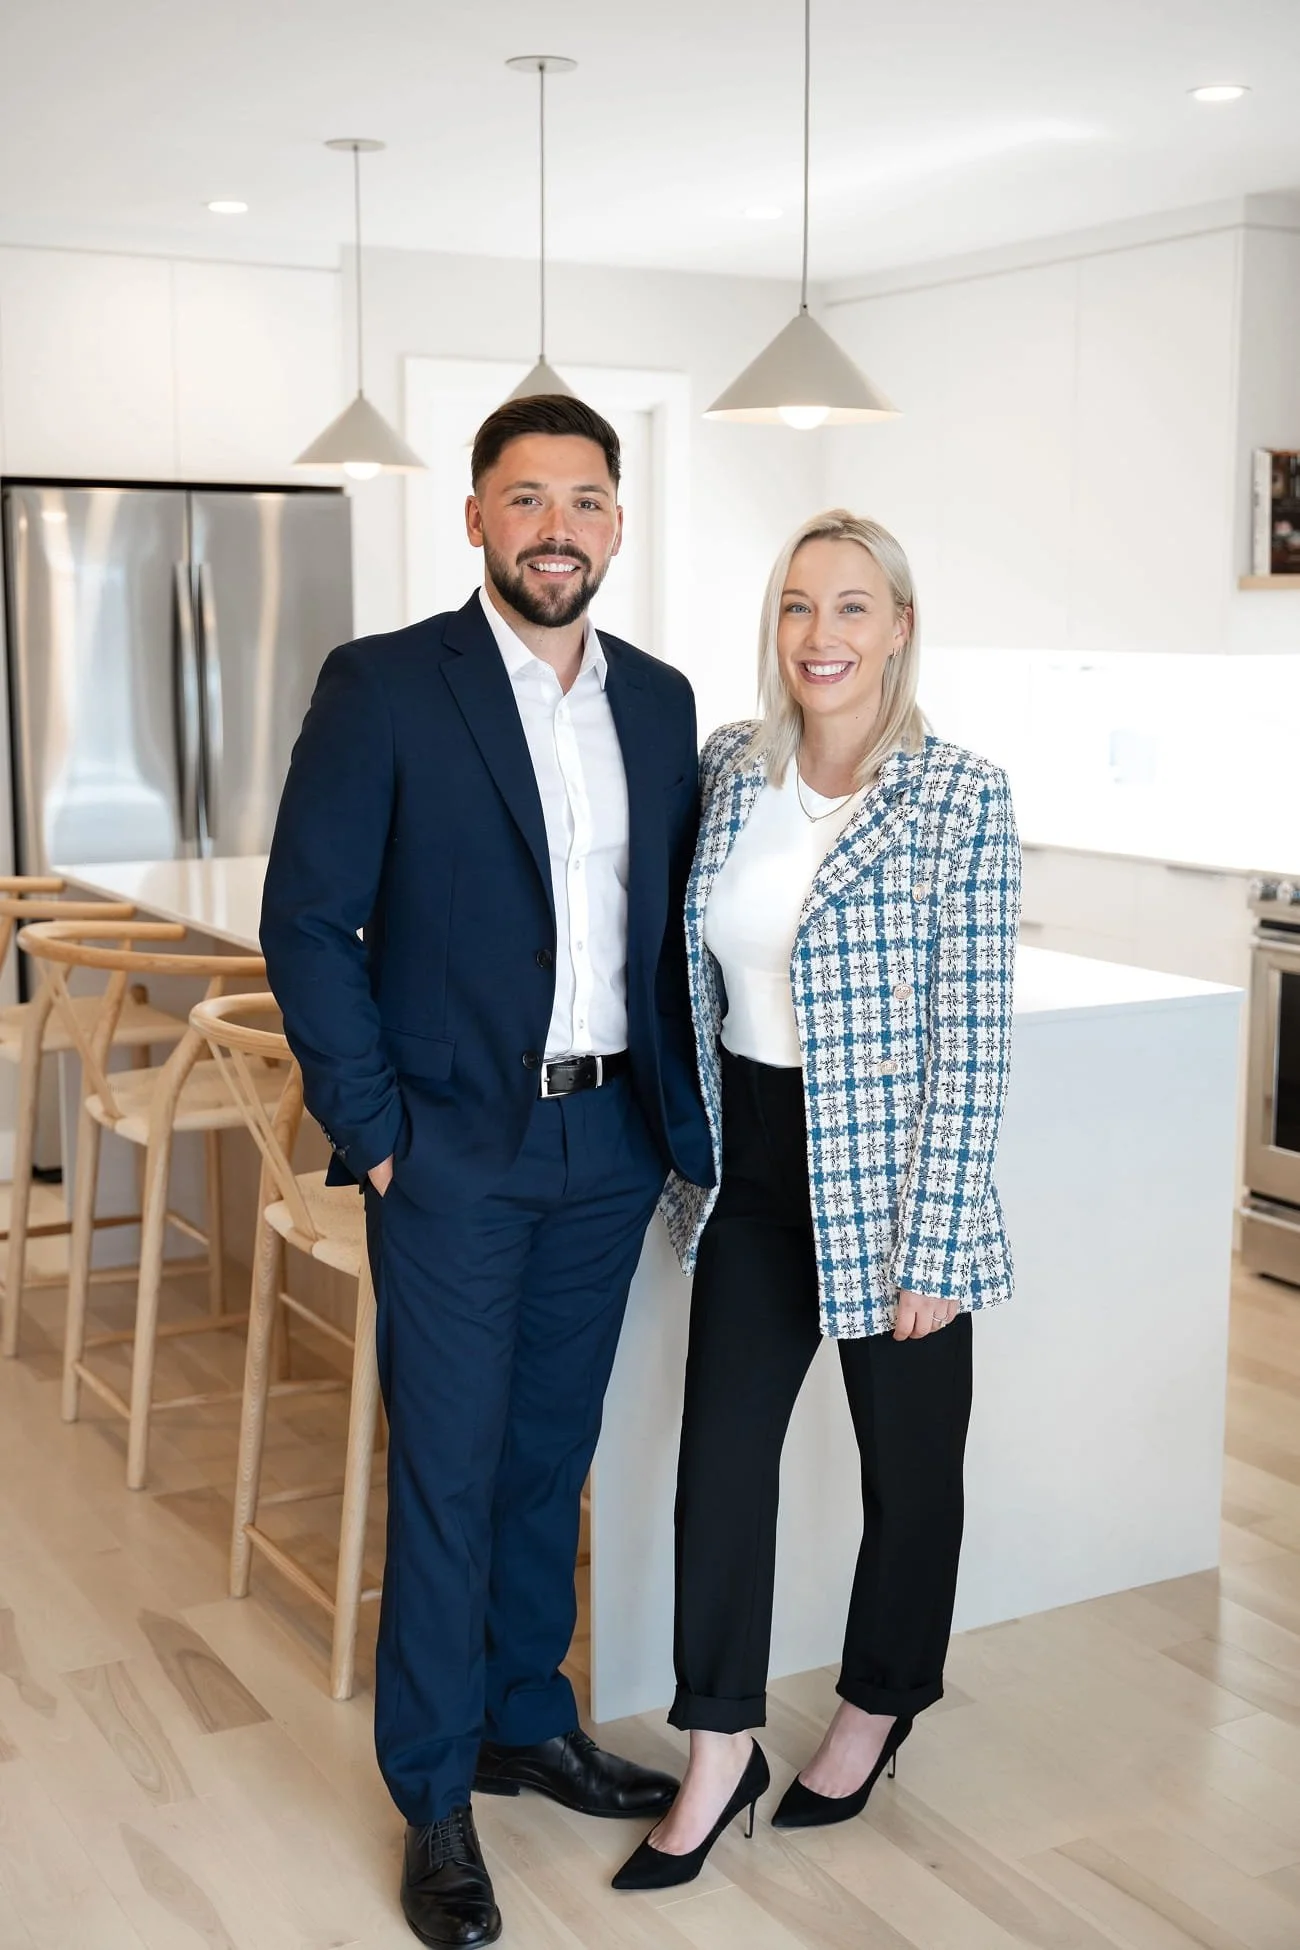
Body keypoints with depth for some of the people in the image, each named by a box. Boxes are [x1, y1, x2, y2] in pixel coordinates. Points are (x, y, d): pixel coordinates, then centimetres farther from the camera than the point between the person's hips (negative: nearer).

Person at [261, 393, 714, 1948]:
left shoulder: (659, 701, 7)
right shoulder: (382, 687, -8)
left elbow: (670, 925, 13)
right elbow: (307, 921, -8)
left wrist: (681, 1114, 6)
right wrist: (371, 1130, -11)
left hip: (608, 1145, 5)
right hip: (454, 1148, -4)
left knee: (551, 1453, 17)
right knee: (447, 1473, 3)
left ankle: (529, 1720, 35)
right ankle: (435, 1799, 19)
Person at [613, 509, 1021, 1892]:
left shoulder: (960, 798, -13)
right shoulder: (725, 770, 2)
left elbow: (968, 1038, -14)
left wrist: (936, 1245, -15)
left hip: (888, 1175, -4)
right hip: (754, 1159, 4)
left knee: (908, 1461, 12)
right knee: (722, 1447, 6)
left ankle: (879, 1704, 37)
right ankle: (720, 1748, 22)